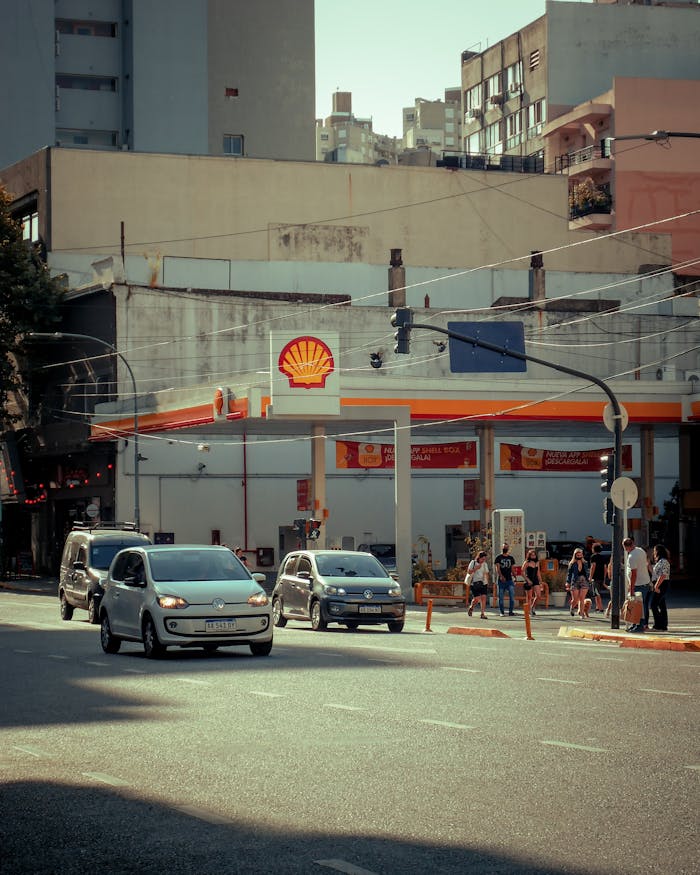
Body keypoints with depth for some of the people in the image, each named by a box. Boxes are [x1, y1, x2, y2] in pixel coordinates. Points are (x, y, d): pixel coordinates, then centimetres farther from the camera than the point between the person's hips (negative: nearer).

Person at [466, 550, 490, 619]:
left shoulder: (485, 564, 10)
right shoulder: (473, 562, -2)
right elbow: (468, 572, -5)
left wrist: (487, 582, 9)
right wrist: (475, 568, -16)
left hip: (483, 584, 4)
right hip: (475, 584, -4)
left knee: (483, 598, -8)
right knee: (477, 598, -9)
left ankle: (483, 614, -4)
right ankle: (471, 607, 23)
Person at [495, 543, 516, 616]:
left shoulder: (511, 558, 13)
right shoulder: (499, 557, 1)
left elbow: (512, 568, 17)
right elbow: (497, 568, -8)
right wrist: (501, 576, -25)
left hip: (509, 580, 2)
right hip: (501, 580, -2)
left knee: (512, 596, -8)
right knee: (501, 597, 2)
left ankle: (511, 611, 0)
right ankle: (502, 612, 12)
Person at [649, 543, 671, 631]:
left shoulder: (664, 561, -14)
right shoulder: (659, 561, 19)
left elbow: (663, 575, -21)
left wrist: (656, 586, -22)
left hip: (661, 585, -11)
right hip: (658, 586, 11)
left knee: (653, 605, -12)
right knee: (662, 606, 9)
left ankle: (658, 625, -13)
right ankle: (663, 626, 10)